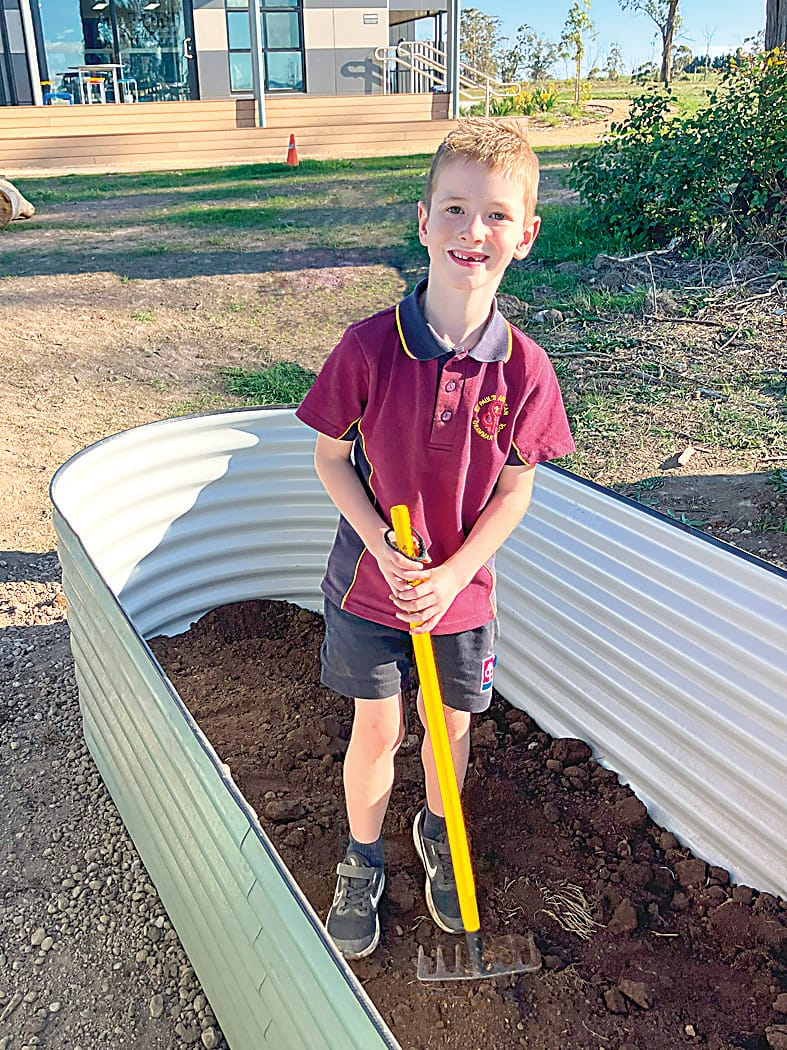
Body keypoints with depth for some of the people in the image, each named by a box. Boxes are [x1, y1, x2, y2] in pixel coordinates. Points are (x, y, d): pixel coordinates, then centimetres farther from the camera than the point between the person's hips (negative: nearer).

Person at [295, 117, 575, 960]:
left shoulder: (523, 367, -14)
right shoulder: (369, 346, -17)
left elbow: (514, 491, -6)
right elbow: (330, 456, -7)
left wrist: (451, 576, -15)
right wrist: (384, 550, -17)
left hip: (462, 584, 2)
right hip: (371, 575, -1)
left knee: (450, 723, 19)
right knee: (376, 730, 12)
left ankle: (437, 835, 50)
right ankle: (361, 860, 40)